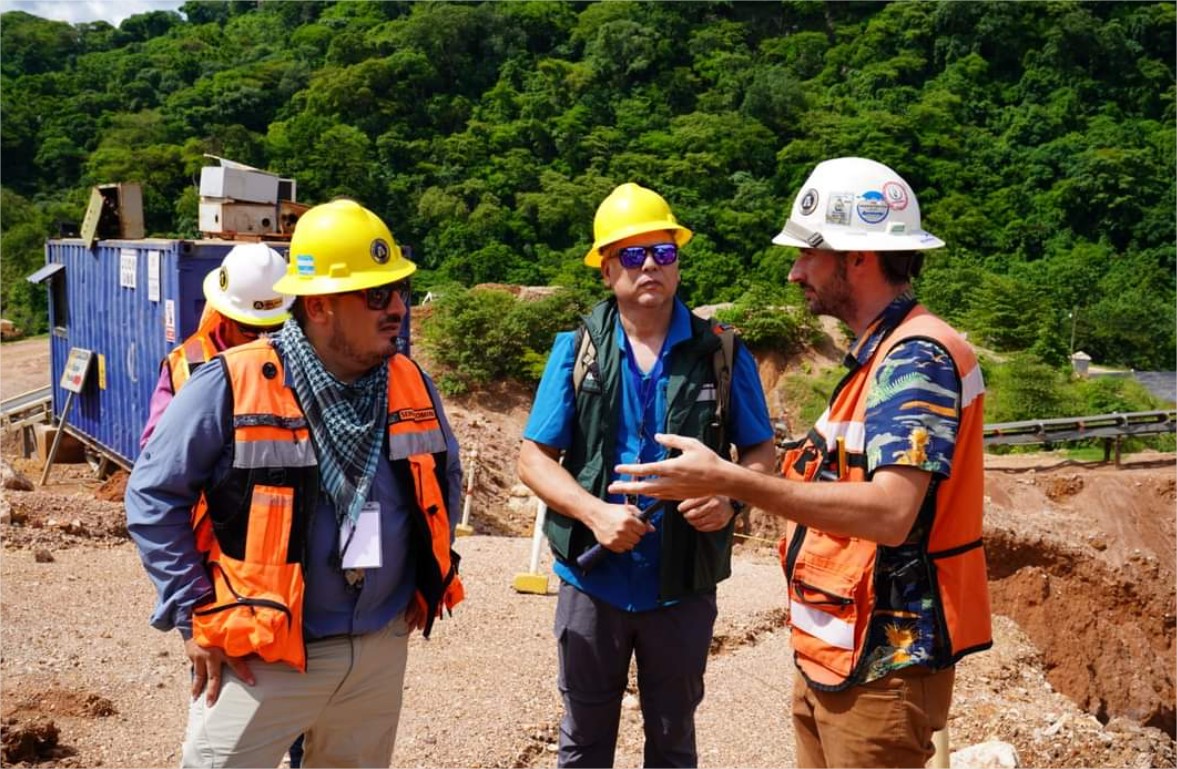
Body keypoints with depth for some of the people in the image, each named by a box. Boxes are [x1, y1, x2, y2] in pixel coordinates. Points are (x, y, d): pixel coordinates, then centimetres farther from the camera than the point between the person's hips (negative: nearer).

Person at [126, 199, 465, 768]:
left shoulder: (411, 385, 0)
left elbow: (444, 477, 17)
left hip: (380, 650, 5)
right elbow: (153, 495, -10)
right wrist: (194, 616, -11)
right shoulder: (232, 385, -16)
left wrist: (429, 578, 12)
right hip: (260, 655, -4)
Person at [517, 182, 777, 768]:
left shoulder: (722, 355, -4)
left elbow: (761, 451, 3)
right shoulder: (576, 350, -4)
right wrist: (594, 511, -21)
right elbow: (533, 457, -3)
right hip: (592, 580, 0)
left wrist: (729, 496, -19)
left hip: (684, 585, 0)